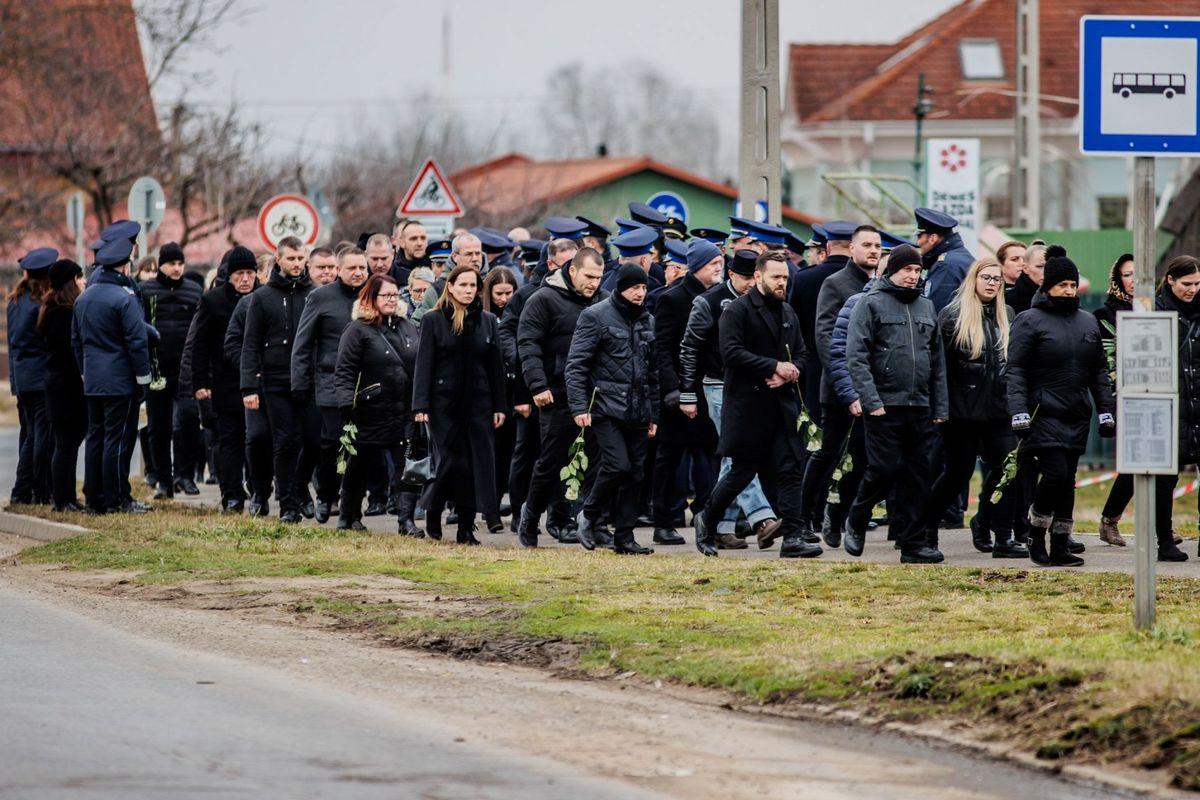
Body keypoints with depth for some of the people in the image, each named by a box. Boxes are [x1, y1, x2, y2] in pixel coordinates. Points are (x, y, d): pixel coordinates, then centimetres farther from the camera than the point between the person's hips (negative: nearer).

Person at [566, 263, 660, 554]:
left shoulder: (647, 321, 16)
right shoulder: (596, 316, -4)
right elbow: (576, 364, -7)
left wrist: (654, 415, 19)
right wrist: (579, 406, -15)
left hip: (638, 411, 6)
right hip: (606, 407, -6)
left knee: (634, 472, 4)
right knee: (617, 465, -17)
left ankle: (624, 536, 9)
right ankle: (589, 515, 6)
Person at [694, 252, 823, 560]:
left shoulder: (788, 313, 16)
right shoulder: (737, 311, -7)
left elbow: (800, 355, 19)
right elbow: (731, 352, -18)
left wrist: (787, 374, -3)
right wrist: (774, 366, -19)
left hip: (783, 404, 6)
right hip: (748, 405, -6)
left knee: (791, 470, -3)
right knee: (742, 472, 1)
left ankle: (792, 538, -5)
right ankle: (707, 521, 21)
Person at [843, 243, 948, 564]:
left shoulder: (926, 307, 16)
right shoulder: (871, 303, -3)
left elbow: (937, 360, 18)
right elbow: (856, 356, -9)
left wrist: (940, 407, 12)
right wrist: (871, 400, -17)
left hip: (920, 407, 6)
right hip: (885, 406, -5)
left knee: (917, 475, 5)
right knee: (885, 470, -8)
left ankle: (913, 543, 8)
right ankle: (856, 522, 16)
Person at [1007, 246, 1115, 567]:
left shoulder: (1088, 322, 14)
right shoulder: (1030, 321, -4)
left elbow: (1099, 371, 18)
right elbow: (1016, 370, -9)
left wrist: (1106, 411, 12)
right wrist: (1019, 413, -17)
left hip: (1077, 417, 6)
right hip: (1044, 415, -6)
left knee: (1068, 481, 6)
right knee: (1054, 474, -16)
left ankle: (1060, 547, 11)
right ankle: (1036, 538, 2)